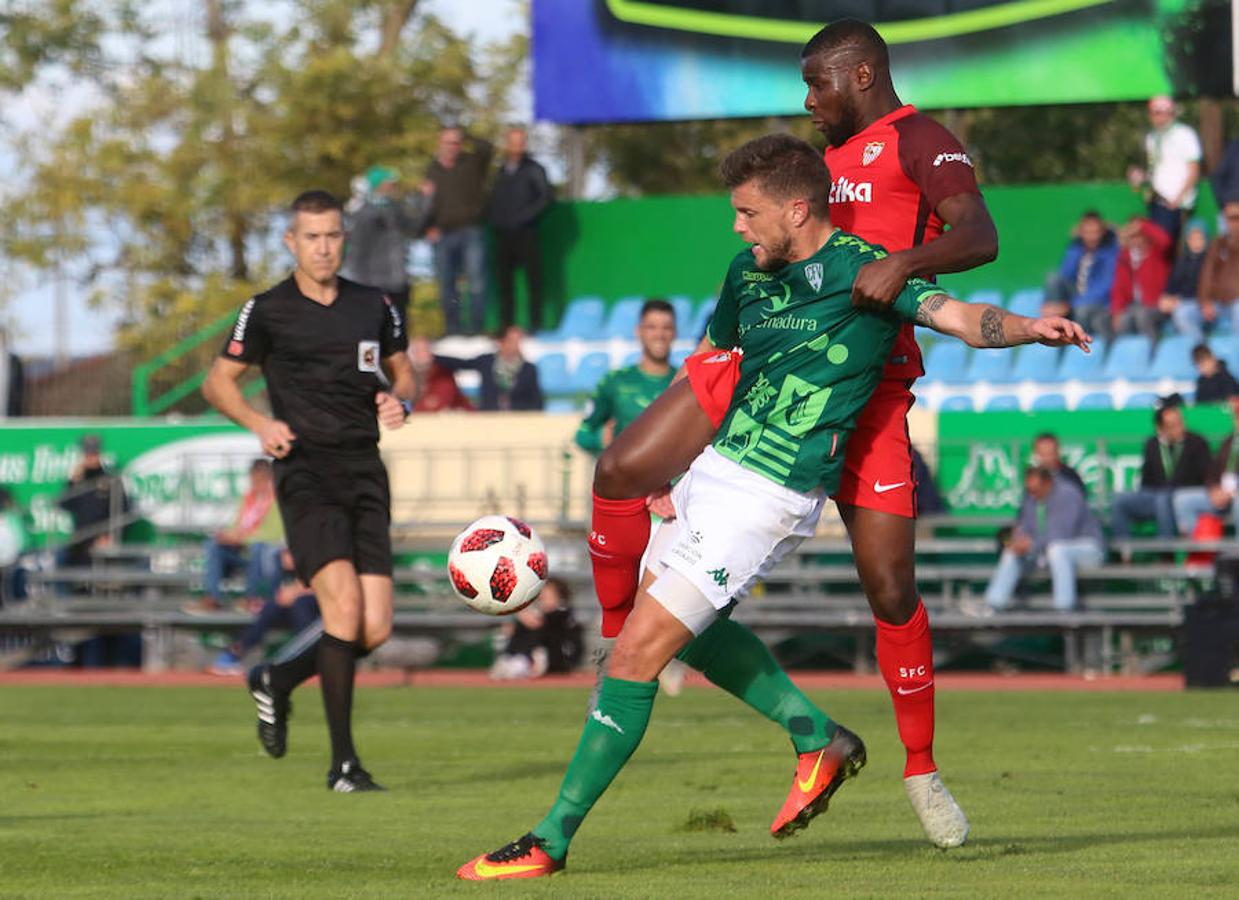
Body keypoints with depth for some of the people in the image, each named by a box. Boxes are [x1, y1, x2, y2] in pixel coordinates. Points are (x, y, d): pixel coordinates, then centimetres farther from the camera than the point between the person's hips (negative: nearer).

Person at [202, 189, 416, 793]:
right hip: (306, 473, -4)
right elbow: (218, 381, 9)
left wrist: (398, 399, 0)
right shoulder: (267, 312, 1)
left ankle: (277, 681, 25)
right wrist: (260, 424, -8)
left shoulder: (374, 307, 11)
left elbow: (402, 372, 24)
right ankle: (343, 761, -13)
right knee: (344, 603, -21)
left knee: (375, 629, -4)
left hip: (364, 474, 4)